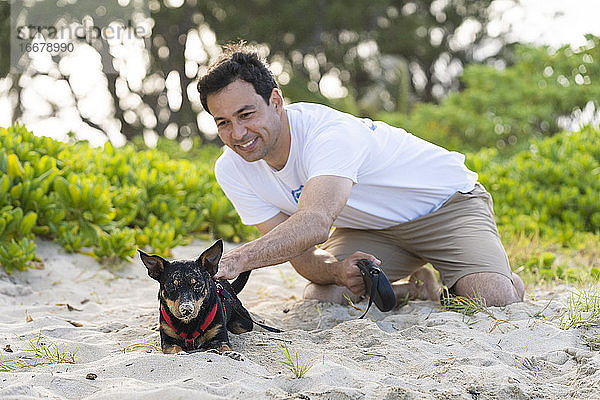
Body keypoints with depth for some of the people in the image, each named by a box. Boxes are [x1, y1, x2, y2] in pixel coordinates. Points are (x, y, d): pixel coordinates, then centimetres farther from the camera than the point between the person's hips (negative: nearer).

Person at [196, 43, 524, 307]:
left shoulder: (329, 133, -36)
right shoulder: (231, 171, -15)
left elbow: (315, 224, -54)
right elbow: (304, 257, -17)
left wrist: (236, 259, -66)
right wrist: (337, 271, -41)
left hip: (445, 202, -6)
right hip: (370, 227, 6)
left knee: (492, 300, -27)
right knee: (319, 299, -19)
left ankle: (507, 280, 10)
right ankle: (416, 288, 7)